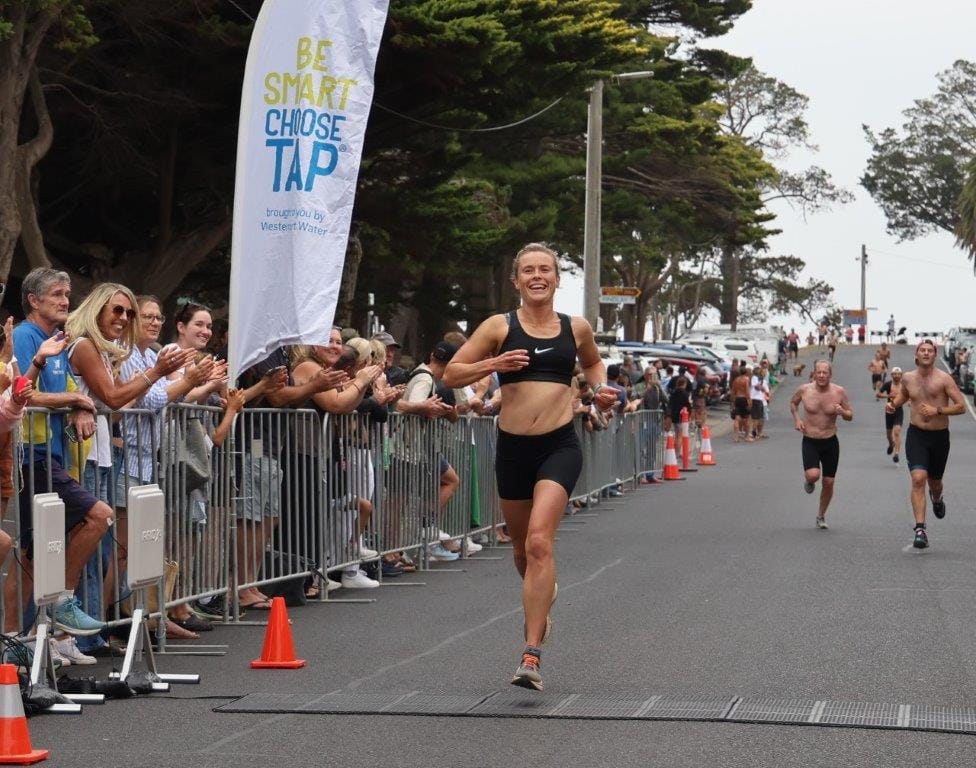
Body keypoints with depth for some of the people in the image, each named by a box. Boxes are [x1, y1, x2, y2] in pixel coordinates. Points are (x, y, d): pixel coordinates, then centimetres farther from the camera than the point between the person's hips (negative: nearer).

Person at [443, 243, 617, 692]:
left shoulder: (576, 328, 7)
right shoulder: (500, 327, 1)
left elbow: (592, 362, 29)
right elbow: (451, 374, 1)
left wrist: (600, 389, 9)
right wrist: (493, 364, -15)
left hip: (559, 446, -2)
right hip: (513, 447, 2)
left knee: (539, 541, -20)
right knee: (522, 548, 16)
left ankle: (532, 657, -21)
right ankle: (542, 600, 52)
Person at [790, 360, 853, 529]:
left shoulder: (839, 392, -8)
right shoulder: (804, 390, -7)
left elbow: (850, 416, 2)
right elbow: (793, 402, 15)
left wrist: (842, 412, -20)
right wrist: (796, 418, -1)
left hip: (830, 442, 1)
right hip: (810, 442, -1)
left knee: (828, 482, 6)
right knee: (813, 475, -25)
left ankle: (821, 516, 29)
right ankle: (808, 480, 14)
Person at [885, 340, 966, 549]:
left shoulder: (944, 379, -9)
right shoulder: (908, 378, 2)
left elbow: (961, 406, -12)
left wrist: (937, 410, -22)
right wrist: (893, 404, 6)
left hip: (940, 436, -1)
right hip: (916, 435, 1)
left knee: (934, 482, 17)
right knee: (918, 479, -19)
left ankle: (937, 498, 57)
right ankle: (920, 530, -21)